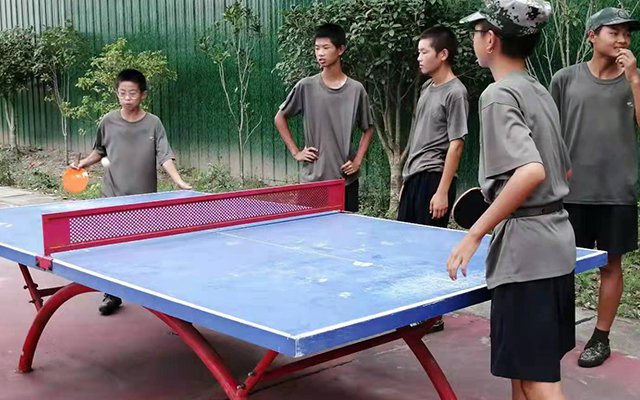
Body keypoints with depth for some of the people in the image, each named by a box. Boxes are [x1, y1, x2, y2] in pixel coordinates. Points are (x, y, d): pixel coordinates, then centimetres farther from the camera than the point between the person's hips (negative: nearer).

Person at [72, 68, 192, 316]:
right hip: (114, 196, 1)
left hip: (145, 198, -1)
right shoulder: (108, 122, 1)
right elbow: (100, 152, 17)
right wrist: (83, 163, 1)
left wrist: (179, 182, -24)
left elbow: (164, 157, -11)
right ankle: (112, 294, 11)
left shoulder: (153, 124, -5)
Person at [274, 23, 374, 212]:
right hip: (313, 178, -1)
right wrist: (295, 152, 2)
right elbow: (280, 118, 9)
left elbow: (368, 129, 11)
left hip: (346, 178, 1)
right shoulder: (306, 87, -2)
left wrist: (357, 160, 0)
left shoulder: (356, 89, 0)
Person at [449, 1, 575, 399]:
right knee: (522, 367, 21)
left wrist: (475, 234, -23)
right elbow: (564, 171, 20)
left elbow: (531, 171, -28)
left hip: (526, 245, -9)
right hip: (556, 237, 9)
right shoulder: (540, 92, 13)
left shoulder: (499, 94, -14)